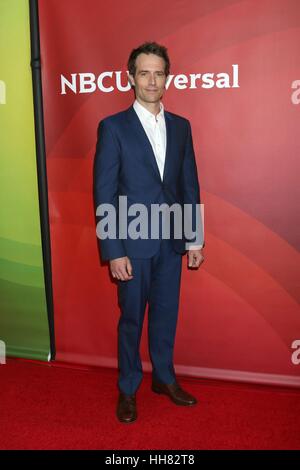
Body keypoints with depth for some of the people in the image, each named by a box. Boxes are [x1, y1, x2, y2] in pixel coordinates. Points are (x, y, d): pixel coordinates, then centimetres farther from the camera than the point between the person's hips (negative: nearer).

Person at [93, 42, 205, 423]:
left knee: (166, 314, 16)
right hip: (133, 243, -4)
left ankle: (164, 377, 36)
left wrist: (195, 239, 6)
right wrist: (113, 252, -13)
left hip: (172, 242, 4)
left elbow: (190, 186, 9)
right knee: (132, 319, 10)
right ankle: (128, 388, 29)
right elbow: (104, 195, -10)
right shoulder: (113, 127, -6)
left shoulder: (180, 126, 7)